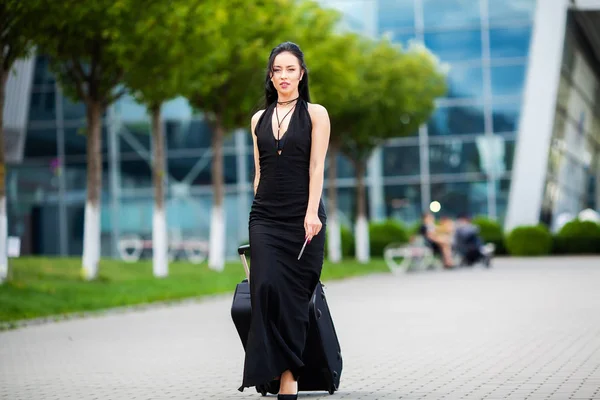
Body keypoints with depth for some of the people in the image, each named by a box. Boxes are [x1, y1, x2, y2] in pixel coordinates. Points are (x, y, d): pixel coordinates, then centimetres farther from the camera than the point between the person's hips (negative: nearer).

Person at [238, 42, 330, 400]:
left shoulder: (315, 114, 3)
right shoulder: (259, 119, 14)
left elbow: (316, 167, -6)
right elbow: (259, 171, 16)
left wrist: (311, 213, -16)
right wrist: (260, 211, 12)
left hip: (302, 216, -2)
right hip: (266, 216, 3)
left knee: (294, 295, -1)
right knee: (267, 288, -13)